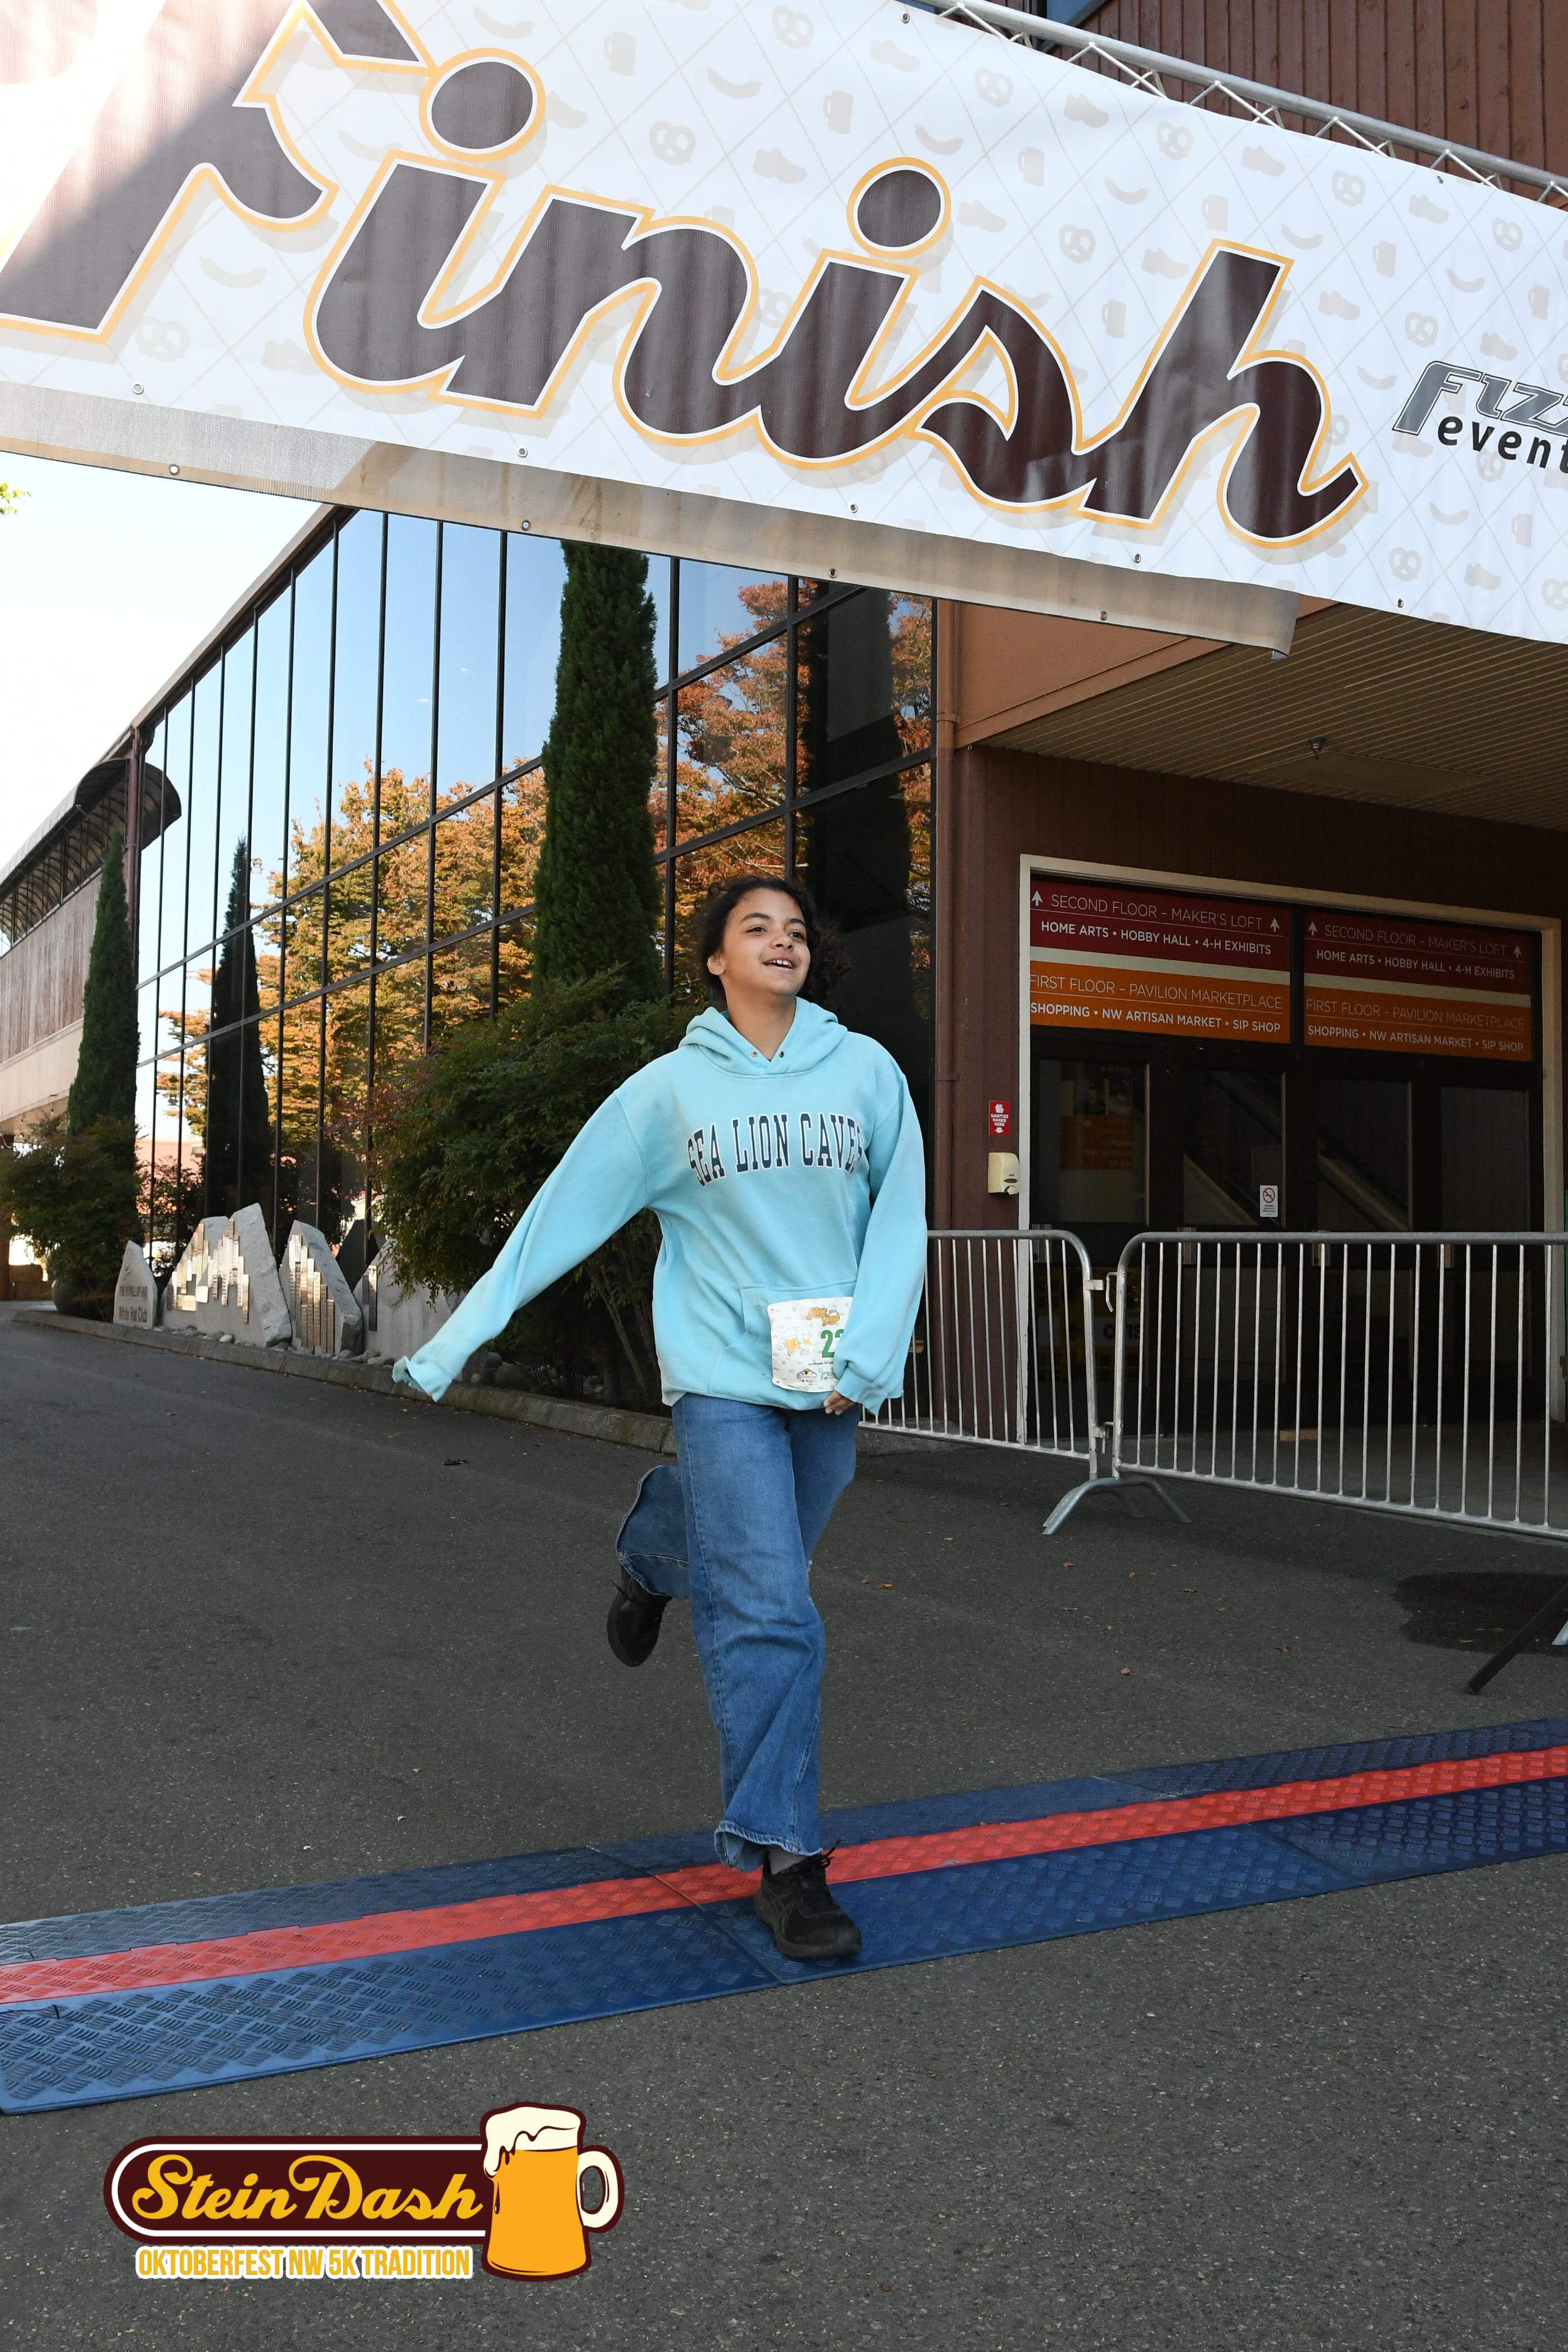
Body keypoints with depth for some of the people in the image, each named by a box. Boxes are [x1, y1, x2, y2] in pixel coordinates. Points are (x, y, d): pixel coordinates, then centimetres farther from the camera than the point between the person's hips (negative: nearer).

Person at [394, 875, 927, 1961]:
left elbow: (900, 1217, 4)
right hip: (724, 1371, -3)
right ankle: (785, 1860, 1)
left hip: (831, 1380, 3)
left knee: (762, 1556, 17)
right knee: (770, 1616, -9)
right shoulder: (668, 1089, 0)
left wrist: (868, 1355, -7)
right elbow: (562, 1214, 0)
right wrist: (456, 1341, -2)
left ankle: (653, 1557, 51)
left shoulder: (866, 1070, 4)